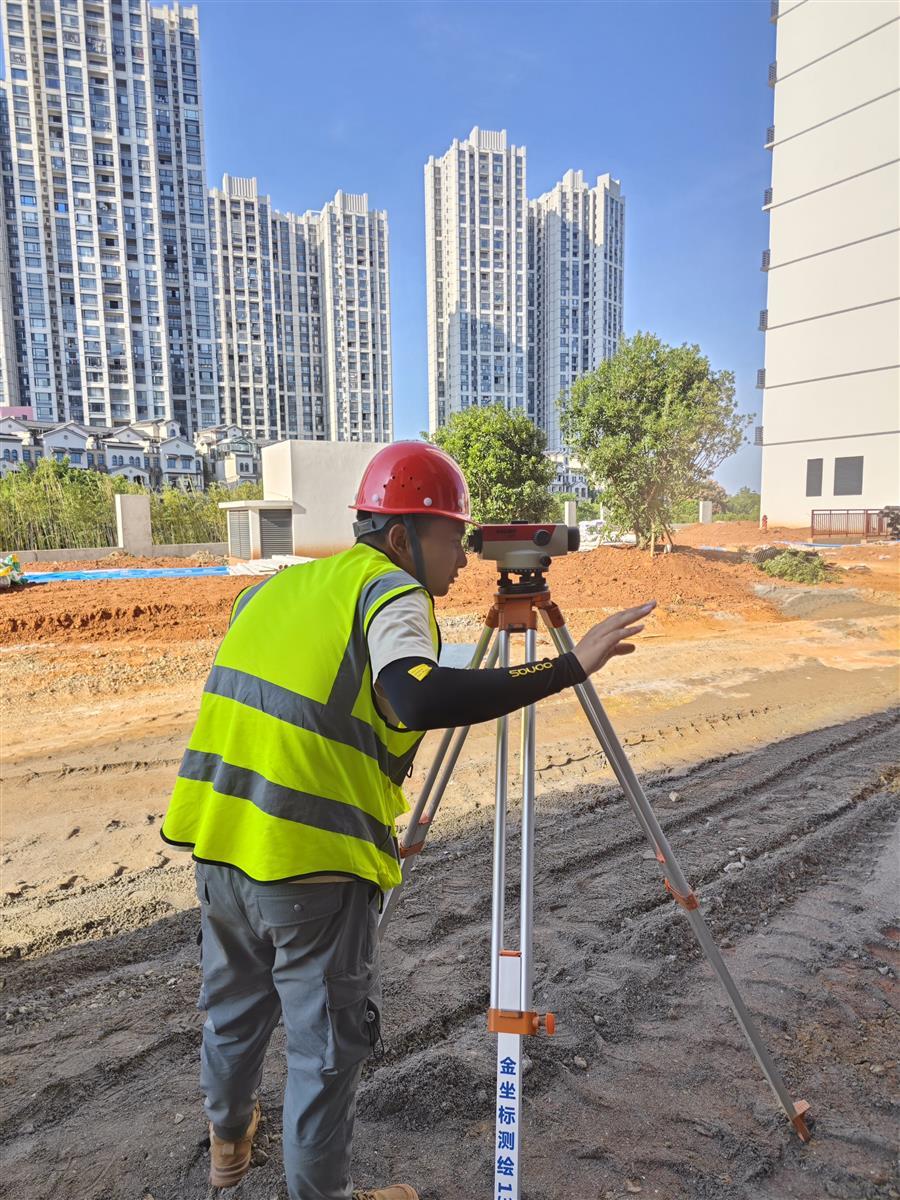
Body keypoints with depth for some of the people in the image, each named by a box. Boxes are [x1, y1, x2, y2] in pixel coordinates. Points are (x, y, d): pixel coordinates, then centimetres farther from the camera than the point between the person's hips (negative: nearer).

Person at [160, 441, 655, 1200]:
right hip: (313, 861, -8)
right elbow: (420, 701, -32)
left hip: (219, 839, 8)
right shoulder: (392, 593, -12)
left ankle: (229, 1138, 54)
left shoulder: (274, 586, 11)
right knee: (329, 1041, 13)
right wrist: (570, 667, -28)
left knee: (235, 1003, 29)